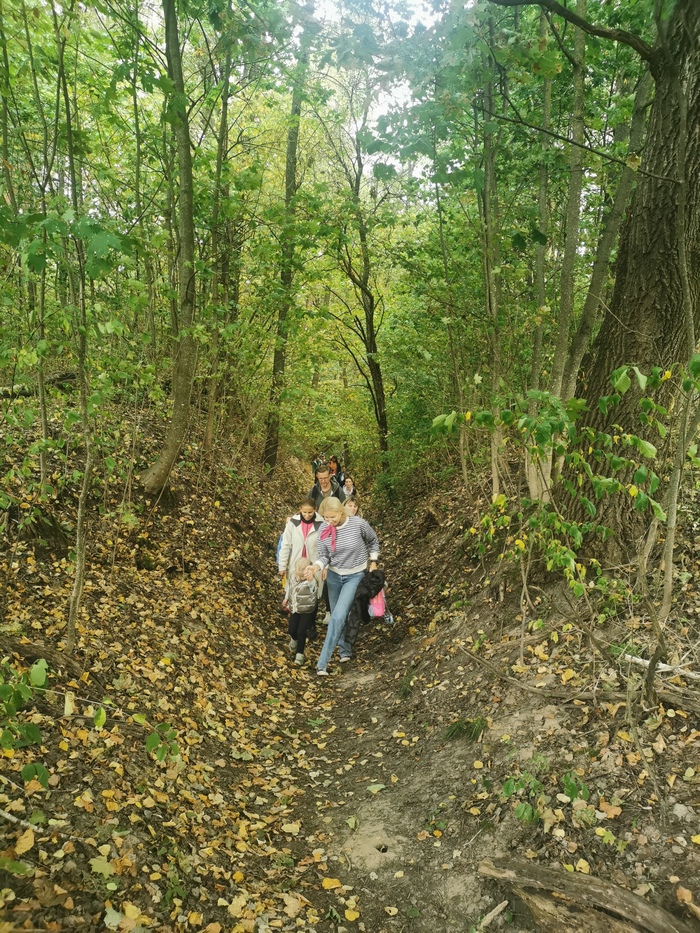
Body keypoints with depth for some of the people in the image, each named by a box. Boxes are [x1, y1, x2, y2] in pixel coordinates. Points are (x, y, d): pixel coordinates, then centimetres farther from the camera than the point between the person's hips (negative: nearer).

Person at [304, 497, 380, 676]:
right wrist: (315, 567, -26)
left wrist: (373, 562, 2)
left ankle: (322, 662, -10)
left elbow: (373, 541, 1)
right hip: (334, 575, 4)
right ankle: (345, 650, 37)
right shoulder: (324, 529, -13)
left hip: (355, 576, -3)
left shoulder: (359, 524, -19)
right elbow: (324, 556, -7)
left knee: (338, 617, -14)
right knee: (337, 616, 12)